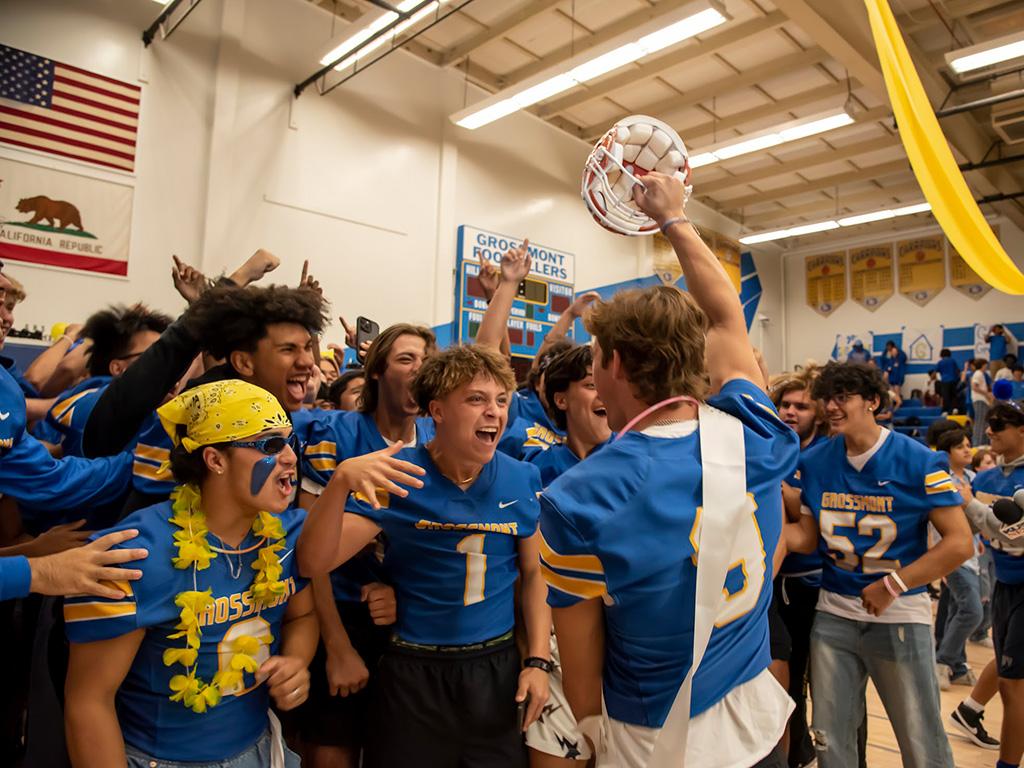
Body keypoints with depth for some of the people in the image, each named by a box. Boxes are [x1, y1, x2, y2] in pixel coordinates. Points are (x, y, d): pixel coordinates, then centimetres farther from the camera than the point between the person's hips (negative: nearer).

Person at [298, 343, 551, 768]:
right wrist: (340, 483, -34)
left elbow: (534, 573, 5)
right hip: (413, 671, -2)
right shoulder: (396, 478, -14)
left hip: (497, 666, 3)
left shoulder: (523, 480, -5)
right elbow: (314, 563, -19)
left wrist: (538, 660, -1)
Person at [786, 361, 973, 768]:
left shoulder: (919, 461, -11)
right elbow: (807, 536, 5)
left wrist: (893, 585, -17)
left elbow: (960, 542, -13)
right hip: (833, 613, 4)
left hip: (900, 614, -3)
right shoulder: (814, 461, 1)